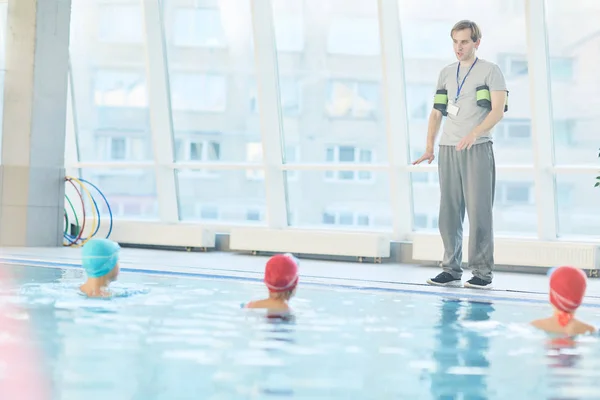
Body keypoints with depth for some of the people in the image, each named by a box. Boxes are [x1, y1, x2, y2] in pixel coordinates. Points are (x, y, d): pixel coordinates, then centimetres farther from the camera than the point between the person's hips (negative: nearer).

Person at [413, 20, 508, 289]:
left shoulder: (490, 71, 1)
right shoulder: (446, 73, 16)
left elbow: (498, 111, -10)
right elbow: (436, 113, 17)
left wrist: (474, 133, -26)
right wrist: (429, 148, 6)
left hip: (477, 149, -5)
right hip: (448, 149, 5)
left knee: (479, 211, -6)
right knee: (449, 213, 3)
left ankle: (482, 273, -2)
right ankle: (451, 271, 10)